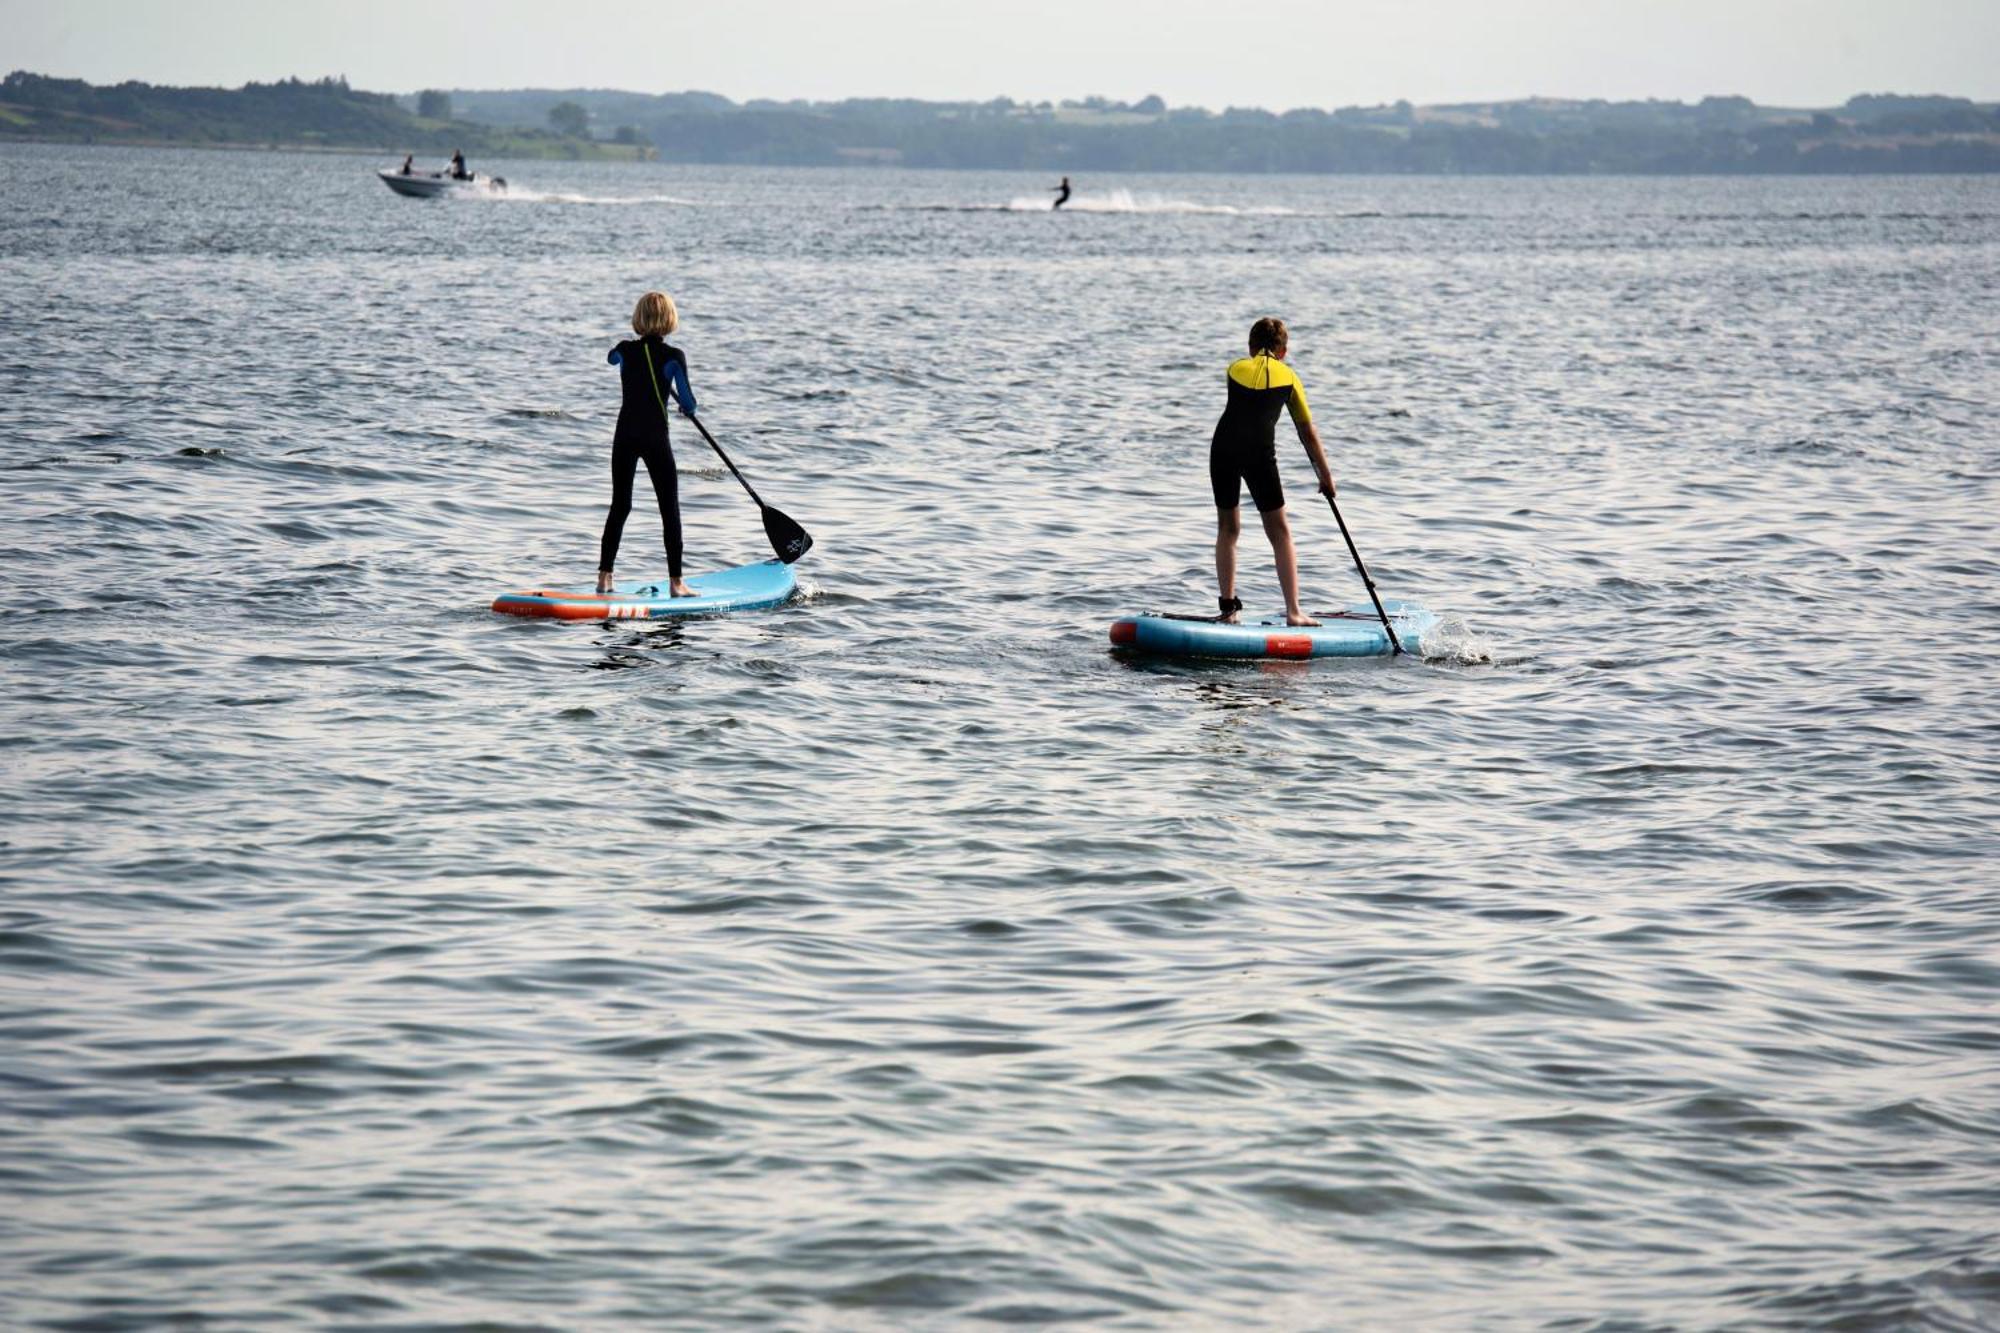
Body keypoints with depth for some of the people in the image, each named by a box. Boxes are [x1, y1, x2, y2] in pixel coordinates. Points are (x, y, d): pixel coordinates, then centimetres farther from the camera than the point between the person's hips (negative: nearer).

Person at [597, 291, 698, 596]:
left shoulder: (625, 351, 0)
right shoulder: (672, 357, -11)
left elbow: (612, 357, 26)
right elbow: (688, 403, -11)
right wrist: (689, 409, 11)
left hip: (625, 436, 4)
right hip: (655, 437, -4)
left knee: (619, 507, 13)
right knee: (670, 510, 3)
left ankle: (604, 577, 10)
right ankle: (675, 582, 1)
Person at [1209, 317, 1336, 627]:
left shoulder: (1235, 369, 18)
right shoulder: (1288, 377, 14)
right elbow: (1308, 433, 18)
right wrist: (1326, 475, 26)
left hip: (1224, 446, 2)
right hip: (1260, 451, -2)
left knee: (1227, 528, 16)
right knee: (1279, 532, 8)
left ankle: (1228, 608, 13)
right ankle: (1293, 611, 0)